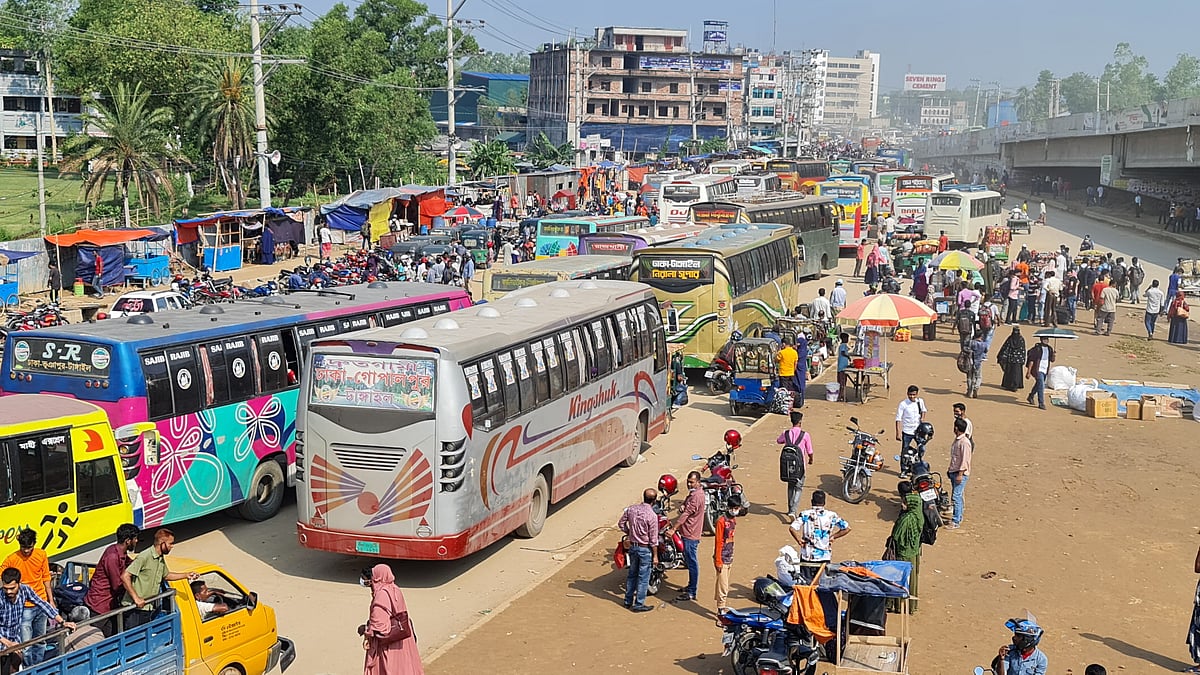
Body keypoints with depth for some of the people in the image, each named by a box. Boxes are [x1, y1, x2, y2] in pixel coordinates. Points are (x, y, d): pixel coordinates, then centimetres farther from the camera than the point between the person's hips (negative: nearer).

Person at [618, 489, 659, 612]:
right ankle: (639, 604, 12)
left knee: (632, 574, 19)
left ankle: (628, 601, 28)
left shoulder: (631, 509, -5)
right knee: (643, 577, 6)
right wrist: (655, 556, -7)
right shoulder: (652, 516, -21)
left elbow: (621, 524, 6)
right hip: (645, 549, -6)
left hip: (633, 546, 6)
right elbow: (653, 539, -16)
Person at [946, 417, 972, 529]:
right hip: (954, 472, 10)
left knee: (956, 496, -11)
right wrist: (950, 469, 23)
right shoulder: (956, 440, 12)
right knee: (957, 496, 15)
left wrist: (960, 474, -21)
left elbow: (965, 460, -20)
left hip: (961, 473, -10)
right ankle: (958, 517, 25)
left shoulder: (965, 442, -18)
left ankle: (956, 522, -10)